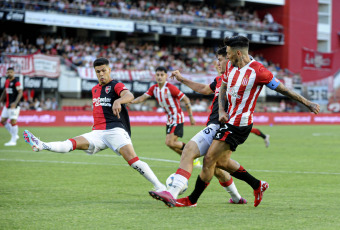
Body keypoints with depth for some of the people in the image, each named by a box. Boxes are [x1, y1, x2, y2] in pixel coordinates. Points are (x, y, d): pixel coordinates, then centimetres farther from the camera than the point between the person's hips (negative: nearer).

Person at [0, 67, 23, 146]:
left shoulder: (16, 82, -11)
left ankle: (13, 140, -1)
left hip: (13, 106, -9)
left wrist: (15, 103, -27)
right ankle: (14, 135, 20)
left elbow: (20, 93, -17)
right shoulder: (7, 81, 13)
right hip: (7, 105, 9)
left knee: (13, 121, -8)